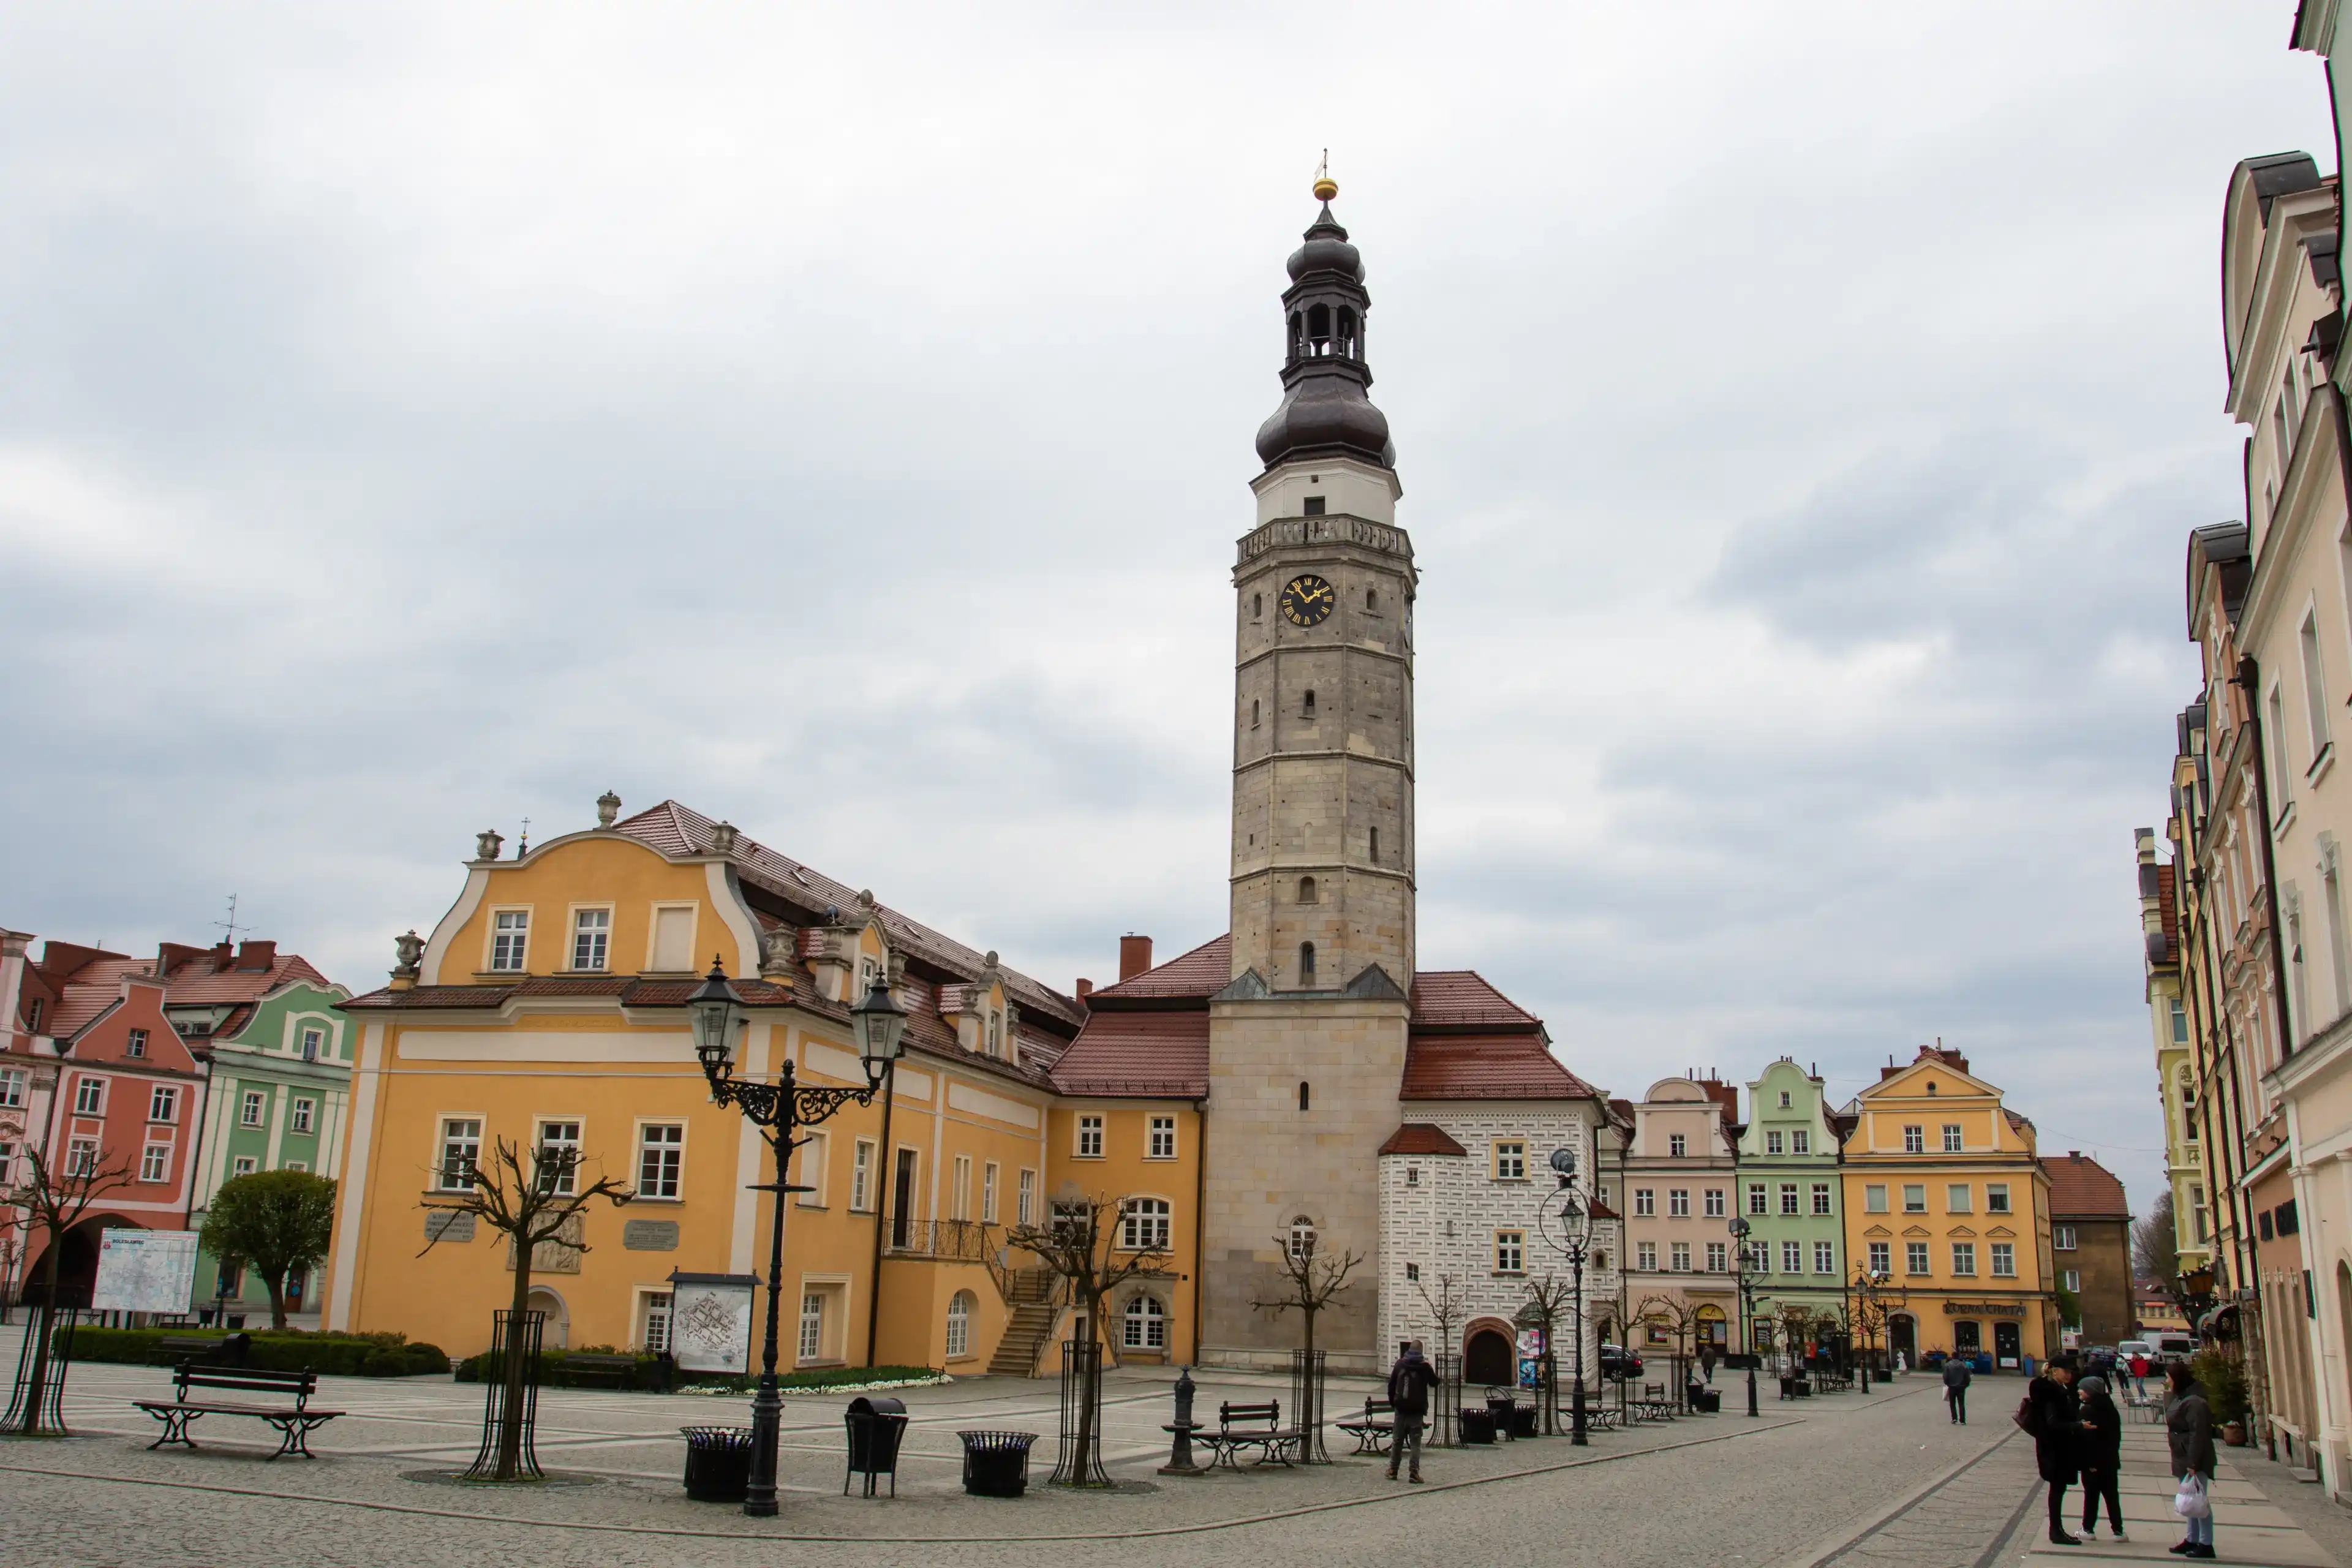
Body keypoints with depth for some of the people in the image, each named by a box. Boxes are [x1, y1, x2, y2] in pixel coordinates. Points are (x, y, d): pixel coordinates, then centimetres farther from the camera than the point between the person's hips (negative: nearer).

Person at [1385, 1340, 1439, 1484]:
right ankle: (1414, 1473, -5)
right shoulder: (1425, 1366, -5)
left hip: (1401, 1408, 2)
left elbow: (1391, 1384, 6)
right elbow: (1435, 1383, 7)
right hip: (1417, 1409, -2)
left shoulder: (1400, 1364, 3)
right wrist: (1431, 1369, 23)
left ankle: (1393, 1470, 16)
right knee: (1415, 1442, 0)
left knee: (1397, 1440, 12)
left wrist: (1392, 1402, 16)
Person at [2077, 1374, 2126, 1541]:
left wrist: (2087, 1461, -16)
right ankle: (2118, 1530, 11)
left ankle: (2088, 1529, 8)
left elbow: (2085, 1437, -19)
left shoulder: (2088, 1410, -16)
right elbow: (2117, 1435, 13)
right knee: (2112, 1495, 10)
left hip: (2092, 1462, -6)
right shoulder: (2111, 1409, 6)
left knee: (2091, 1495, 2)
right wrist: (2113, 1453, 20)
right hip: (2110, 1461, 6)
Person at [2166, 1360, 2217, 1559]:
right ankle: (2192, 1540, 23)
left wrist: (2193, 1463, -24)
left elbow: (2198, 1434, -23)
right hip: (2183, 1458, 10)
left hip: (2194, 1460, -10)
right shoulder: (2179, 1399, 12)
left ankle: (2206, 1544, 1)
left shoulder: (2194, 1402, -19)